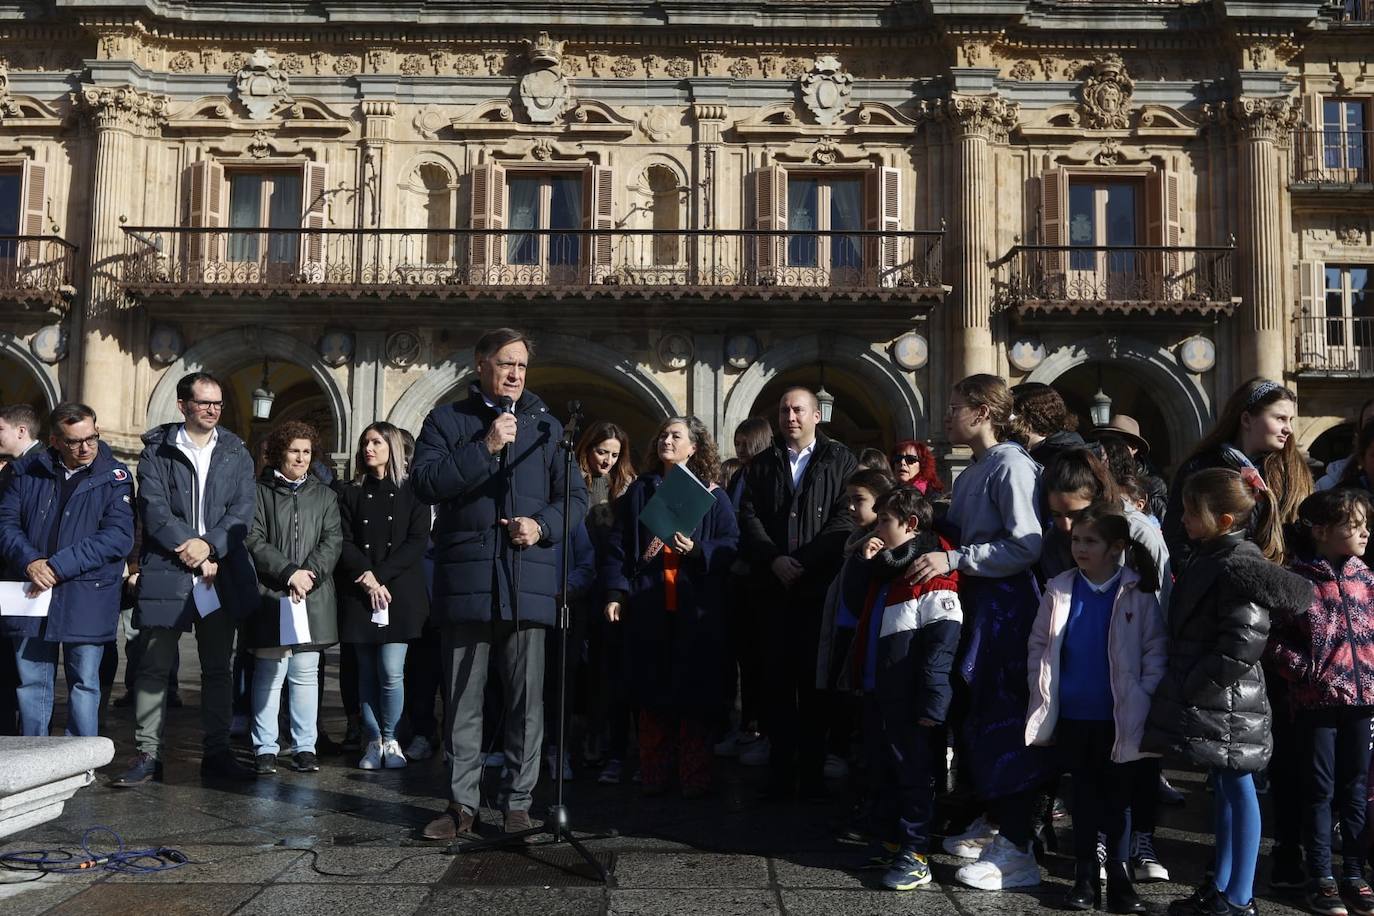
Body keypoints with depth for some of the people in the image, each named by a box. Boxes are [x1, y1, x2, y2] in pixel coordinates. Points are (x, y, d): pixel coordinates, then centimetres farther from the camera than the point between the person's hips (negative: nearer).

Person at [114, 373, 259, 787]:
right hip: (166, 571, -2)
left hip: (222, 575, 3)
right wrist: (191, 554, -12)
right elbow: (153, 508, -6)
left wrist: (209, 545, -13)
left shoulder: (236, 453, 11)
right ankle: (148, 755, 6)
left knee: (218, 667, 7)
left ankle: (217, 752, 14)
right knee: (154, 666, -1)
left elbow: (242, 509, 2)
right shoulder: (157, 449, 4)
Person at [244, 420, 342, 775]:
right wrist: (289, 572, -13)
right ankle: (265, 748, 7)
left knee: (306, 674, 6)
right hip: (270, 596, -3)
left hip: (314, 598, 3)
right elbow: (254, 540, -4)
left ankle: (305, 746, 11)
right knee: (269, 673, -1)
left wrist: (309, 573, -10)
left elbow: (333, 540, 6)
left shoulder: (324, 495, 15)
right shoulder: (260, 491, 4)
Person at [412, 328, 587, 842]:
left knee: (527, 702, 3)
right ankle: (462, 805, 15)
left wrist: (543, 525, -7)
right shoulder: (447, 421, 8)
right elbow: (425, 483, -6)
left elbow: (575, 496, 12)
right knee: (462, 701, 5)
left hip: (528, 582, 1)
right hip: (466, 582, -1)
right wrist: (485, 448, -13)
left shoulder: (545, 425, 14)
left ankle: (518, 803, 14)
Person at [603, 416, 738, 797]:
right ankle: (654, 777, 14)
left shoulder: (713, 495, 7)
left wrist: (697, 550, -17)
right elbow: (618, 544, 7)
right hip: (648, 608, 2)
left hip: (696, 610, -2)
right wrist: (615, 592, -4)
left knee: (695, 694, 0)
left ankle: (694, 779, 10)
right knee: (653, 694, 5)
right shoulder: (640, 490, 13)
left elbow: (731, 545, 0)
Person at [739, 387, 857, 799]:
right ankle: (781, 769, 6)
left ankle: (813, 772, 7)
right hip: (773, 587, 2)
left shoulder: (840, 461, 7)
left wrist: (803, 561, -13)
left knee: (815, 677, -1)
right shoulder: (762, 464, 16)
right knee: (777, 677, 1)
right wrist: (774, 559, -9)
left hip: (820, 584, -2)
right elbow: (749, 517, 7)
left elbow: (846, 517, -4)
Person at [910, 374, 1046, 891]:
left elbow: (1027, 546, -21)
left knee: (1006, 721, -6)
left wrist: (954, 559, -22)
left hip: (1006, 605, -9)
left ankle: (1017, 850, 1)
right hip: (974, 602, 9)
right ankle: (994, 823, 28)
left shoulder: (1011, 465, -12)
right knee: (980, 716, 14)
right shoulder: (971, 472, 16)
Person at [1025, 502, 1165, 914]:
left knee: (1119, 797, 9)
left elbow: (1155, 651, -5)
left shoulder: (1138, 594, -7)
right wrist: (1044, 692, 0)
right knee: (1084, 794, 13)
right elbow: (1039, 645, 5)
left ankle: (1120, 877, 20)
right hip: (1073, 716, 2)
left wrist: (1143, 699, -11)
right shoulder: (1059, 590, -1)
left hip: (1120, 718, -2)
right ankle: (1085, 876, 23)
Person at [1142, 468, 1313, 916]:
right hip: (1208, 703, 9)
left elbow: (1242, 647, -25)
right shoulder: (1208, 555, 9)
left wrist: (1192, 685, -18)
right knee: (1224, 789, 17)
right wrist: (1182, 684, 16)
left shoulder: (1240, 565, -20)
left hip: (1227, 704, -9)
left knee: (1237, 789, 1)